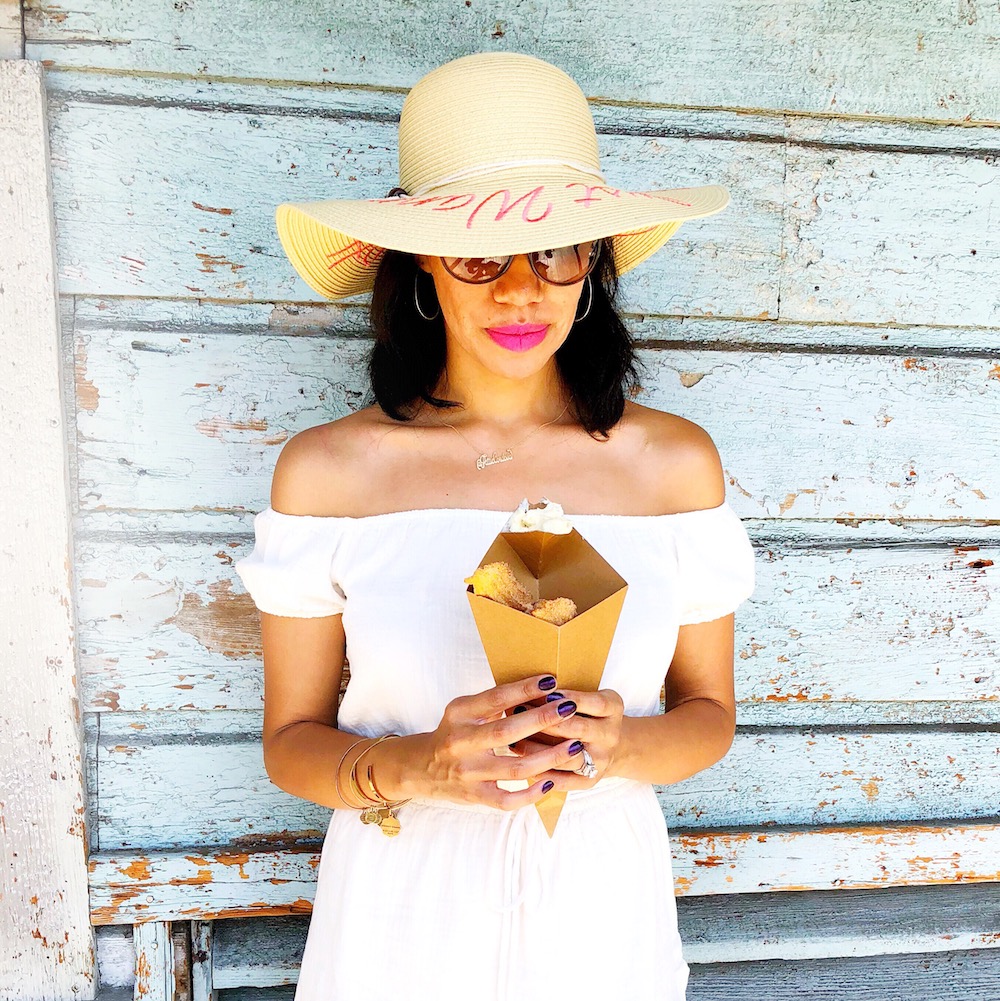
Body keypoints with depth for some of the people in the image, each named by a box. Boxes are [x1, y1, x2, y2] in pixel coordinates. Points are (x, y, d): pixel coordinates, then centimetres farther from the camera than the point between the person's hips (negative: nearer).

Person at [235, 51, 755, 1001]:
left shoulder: (675, 461, -7)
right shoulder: (325, 471, -10)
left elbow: (709, 710, 2)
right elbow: (291, 740, -4)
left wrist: (619, 749, -18)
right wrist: (418, 769, -22)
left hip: (600, 905, 1)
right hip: (399, 911, 0)